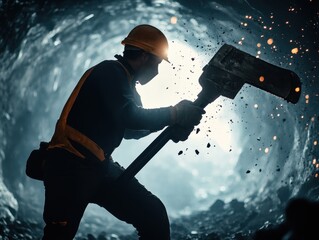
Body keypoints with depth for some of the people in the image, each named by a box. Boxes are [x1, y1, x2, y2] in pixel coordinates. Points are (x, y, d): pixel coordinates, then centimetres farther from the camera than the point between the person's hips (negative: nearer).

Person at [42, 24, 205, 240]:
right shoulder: (110, 72, -8)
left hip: (100, 167, 9)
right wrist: (175, 114, -15)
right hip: (70, 167, -9)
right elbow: (128, 116, -22)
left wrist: (175, 122, 5)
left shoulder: (125, 83, 19)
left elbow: (131, 129, 18)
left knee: (154, 214, -1)